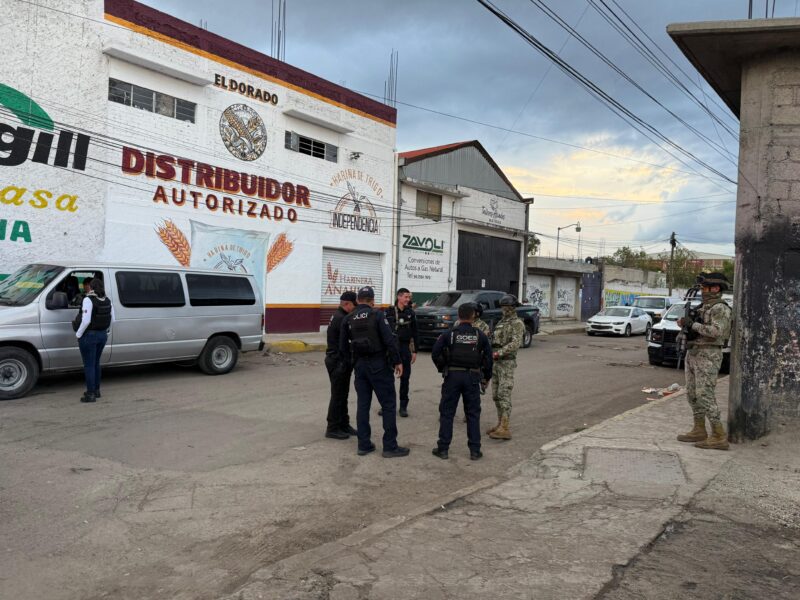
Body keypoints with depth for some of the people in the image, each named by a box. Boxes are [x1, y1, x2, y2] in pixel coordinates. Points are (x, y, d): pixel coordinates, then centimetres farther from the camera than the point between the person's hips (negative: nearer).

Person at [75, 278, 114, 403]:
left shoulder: (88, 300, -16)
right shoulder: (107, 301, 5)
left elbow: (86, 321, -22)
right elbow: (112, 320, 7)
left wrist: (78, 334, -10)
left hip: (89, 336, -7)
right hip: (103, 335, 7)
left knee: (89, 365, 0)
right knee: (96, 363, 19)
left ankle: (91, 394, 1)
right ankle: (96, 390, 26)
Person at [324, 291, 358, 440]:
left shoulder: (340, 317, 14)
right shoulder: (341, 319, -19)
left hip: (339, 361, 10)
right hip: (338, 362, -10)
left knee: (342, 394, 15)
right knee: (338, 395, -3)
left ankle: (343, 425, 24)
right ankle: (333, 429, 5)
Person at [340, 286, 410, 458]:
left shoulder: (348, 319, 5)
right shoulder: (377, 315, -9)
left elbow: (343, 347, 7)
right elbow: (389, 340, -15)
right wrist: (397, 361, -8)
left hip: (359, 365, 5)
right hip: (378, 364, -5)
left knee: (362, 404, 11)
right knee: (388, 404, 2)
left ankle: (364, 444, 14)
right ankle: (390, 446, 3)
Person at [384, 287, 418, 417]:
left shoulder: (410, 313, 5)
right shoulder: (390, 312, -2)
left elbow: (414, 333, 7)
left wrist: (415, 351, 4)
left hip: (405, 348, 2)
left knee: (405, 378, 5)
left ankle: (403, 406, 14)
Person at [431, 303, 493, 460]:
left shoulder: (449, 334, -3)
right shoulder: (480, 335, 1)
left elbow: (435, 353, -4)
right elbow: (488, 357, 3)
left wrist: (442, 368, 11)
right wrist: (486, 376, 15)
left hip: (452, 376, -1)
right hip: (473, 377, 1)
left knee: (447, 413, 7)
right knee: (473, 414, 10)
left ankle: (443, 448, 10)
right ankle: (474, 450, 11)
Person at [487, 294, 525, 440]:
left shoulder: (517, 323, -8)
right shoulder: (501, 322, 18)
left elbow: (515, 344, -21)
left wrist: (499, 353, -28)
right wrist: (490, 353, 11)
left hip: (507, 363, -9)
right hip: (496, 363, 9)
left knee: (504, 395, -13)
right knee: (496, 395, 11)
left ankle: (504, 429, -16)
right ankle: (500, 424, 19)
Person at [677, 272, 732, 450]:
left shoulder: (720, 308, -12)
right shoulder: (704, 306, 17)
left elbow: (716, 331, -25)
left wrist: (693, 324, -19)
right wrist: (685, 324, 3)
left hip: (707, 356, -10)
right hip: (693, 354, 10)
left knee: (705, 396, -11)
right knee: (692, 394, 12)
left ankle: (719, 437, -7)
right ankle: (699, 431, 22)